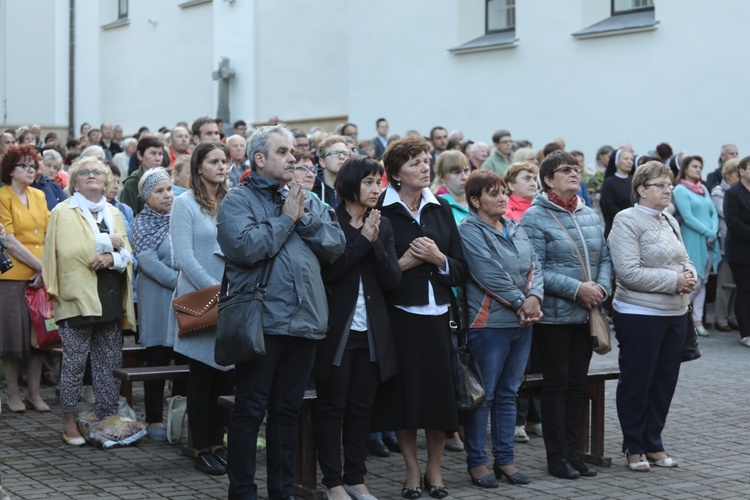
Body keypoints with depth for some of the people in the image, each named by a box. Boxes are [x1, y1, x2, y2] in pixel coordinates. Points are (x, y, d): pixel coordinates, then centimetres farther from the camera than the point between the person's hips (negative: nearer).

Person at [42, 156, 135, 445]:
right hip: (78, 299, -5)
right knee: (74, 363, -2)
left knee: (111, 364, 6)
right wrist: (108, 243, -6)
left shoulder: (114, 214, 17)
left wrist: (111, 257, -12)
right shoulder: (63, 212, 1)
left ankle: (108, 418, 15)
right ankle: (69, 422, 7)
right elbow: (70, 250, -14)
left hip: (110, 299, 5)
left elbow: (127, 256, 9)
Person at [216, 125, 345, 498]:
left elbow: (336, 246, 5)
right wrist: (286, 219, -10)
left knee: (288, 410, 13)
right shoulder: (238, 200, -3)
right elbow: (246, 247, -20)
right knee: (250, 410, 2)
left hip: (305, 320, 6)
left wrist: (304, 218, -8)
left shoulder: (307, 201, 15)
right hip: (261, 321, -5)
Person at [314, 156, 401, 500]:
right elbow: (326, 270, -18)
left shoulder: (382, 225, 8)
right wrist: (362, 239, -16)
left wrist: (375, 243, -13)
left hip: (371, 331, 5)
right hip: (336, 329, -5)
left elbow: (393, 280, 0)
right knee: (332, 407, 3)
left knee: (361, 407, 11)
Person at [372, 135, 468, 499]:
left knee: (440, 388, 3)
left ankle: (434, 470, 19)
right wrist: (402, 264, -17)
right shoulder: (381, 211, -3)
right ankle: (412, 471, 16)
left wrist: (439, 258, -9)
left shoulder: (441, 208, 10)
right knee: (405, 390, 1)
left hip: (437, 313, 4)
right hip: (400, 314, -3)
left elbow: (461, 269, 9)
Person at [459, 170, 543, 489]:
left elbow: (534, 266, 7)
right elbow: (490, 275, -17)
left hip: (522, 322, 7)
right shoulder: (470, 231, -10)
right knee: (483, 395, 0)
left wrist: (534, 297, -11)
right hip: (489, 322, -7)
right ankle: (476, 461, 10)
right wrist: (521, 302, -11)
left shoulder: (514, 228, 13)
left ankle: (505, 459, 20)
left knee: (508, 394, 13)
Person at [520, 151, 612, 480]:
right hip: (553, 315, -6)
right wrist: (576, 289, -20)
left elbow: (604, 258, 12)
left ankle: (572, 451, 19)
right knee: (556, 383, 1)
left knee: (577, 383, 11)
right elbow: (535, 269, -17)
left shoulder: (590, 216, 11)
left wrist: (601, 286, -8)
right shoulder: (536, 218, -10)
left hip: (586, 315, 6)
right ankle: (556, 456, 9)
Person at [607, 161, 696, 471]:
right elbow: (629, 272, -20)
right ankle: (634, 448, 15)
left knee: (665, 381, 12)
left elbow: (685, 260, 20)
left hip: (675, 314, 8)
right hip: (639, 315, -8)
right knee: (636, 383, 3)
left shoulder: (670, 222, 13)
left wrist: (689, 276, -4)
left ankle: (653, 444, 24)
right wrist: (673, 281, -19)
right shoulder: (627, 221, -11)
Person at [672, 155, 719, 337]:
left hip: (709, 241, 7)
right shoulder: (680, 190, -5)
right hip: (692, 240, -7)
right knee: (695, 282, -9)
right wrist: (708, 233, -12)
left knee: (703, 281, 6)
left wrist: (714, 232, -6)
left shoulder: (703, 189, 15)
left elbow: (714, 213, 11)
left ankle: (698, 320, 10)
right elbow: (688, 218, -12)